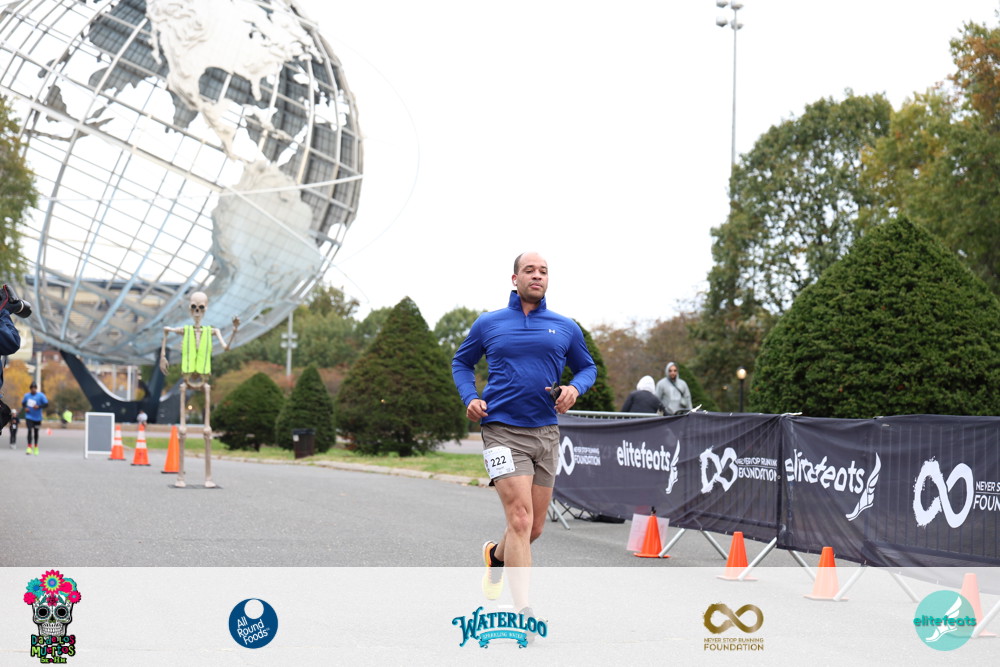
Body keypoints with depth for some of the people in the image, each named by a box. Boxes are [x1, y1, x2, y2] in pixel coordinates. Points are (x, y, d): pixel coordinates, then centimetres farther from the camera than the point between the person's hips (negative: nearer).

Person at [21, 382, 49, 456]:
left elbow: (46, 404, -8)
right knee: (30, 430, -16)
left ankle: (36, 447, 30)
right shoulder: (26, 395, 1)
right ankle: (29, 447, -18)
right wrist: (25, 408, -5)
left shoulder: (41, 395, -7)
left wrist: (39, 406, -24)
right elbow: (23, 403, 15)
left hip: (37, 417, 0)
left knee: (36, 432, 12)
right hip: (29, 417, 0)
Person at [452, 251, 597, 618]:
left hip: (546, 433, 4)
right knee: (520, 518, -17)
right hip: (502, 430, -3)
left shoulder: (566, 328, 10)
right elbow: (461, 363, 19)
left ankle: (496, 554, 45)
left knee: (534, 528, 11)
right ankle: (524, 611, -16)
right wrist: (470, 398, 1)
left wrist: (574, 388, -2)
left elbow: (587, 367, 21)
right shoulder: (488, 324, 6)